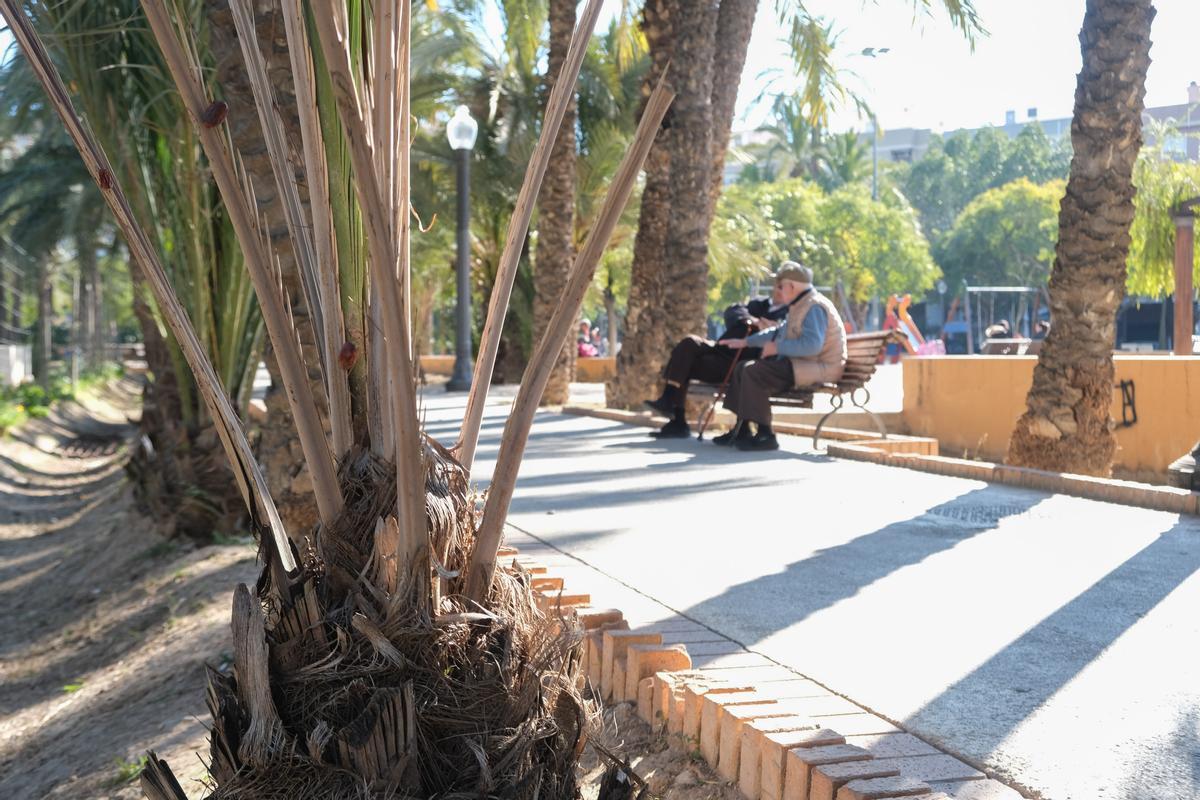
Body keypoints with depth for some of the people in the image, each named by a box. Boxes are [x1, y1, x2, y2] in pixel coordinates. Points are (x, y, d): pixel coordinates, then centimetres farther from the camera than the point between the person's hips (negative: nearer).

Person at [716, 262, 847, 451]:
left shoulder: (815, 307, -15)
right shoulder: (801, 305, 20)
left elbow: (812, 344, -28)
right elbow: (780, 331, 33)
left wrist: (777, 347, -20)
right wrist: (746, 342, 31)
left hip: (818, 368, -11)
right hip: (799, 364, 11)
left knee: (754, 372, -25)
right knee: (741, 368, 10)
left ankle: (765, 435, -22)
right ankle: (741, 430, 11)